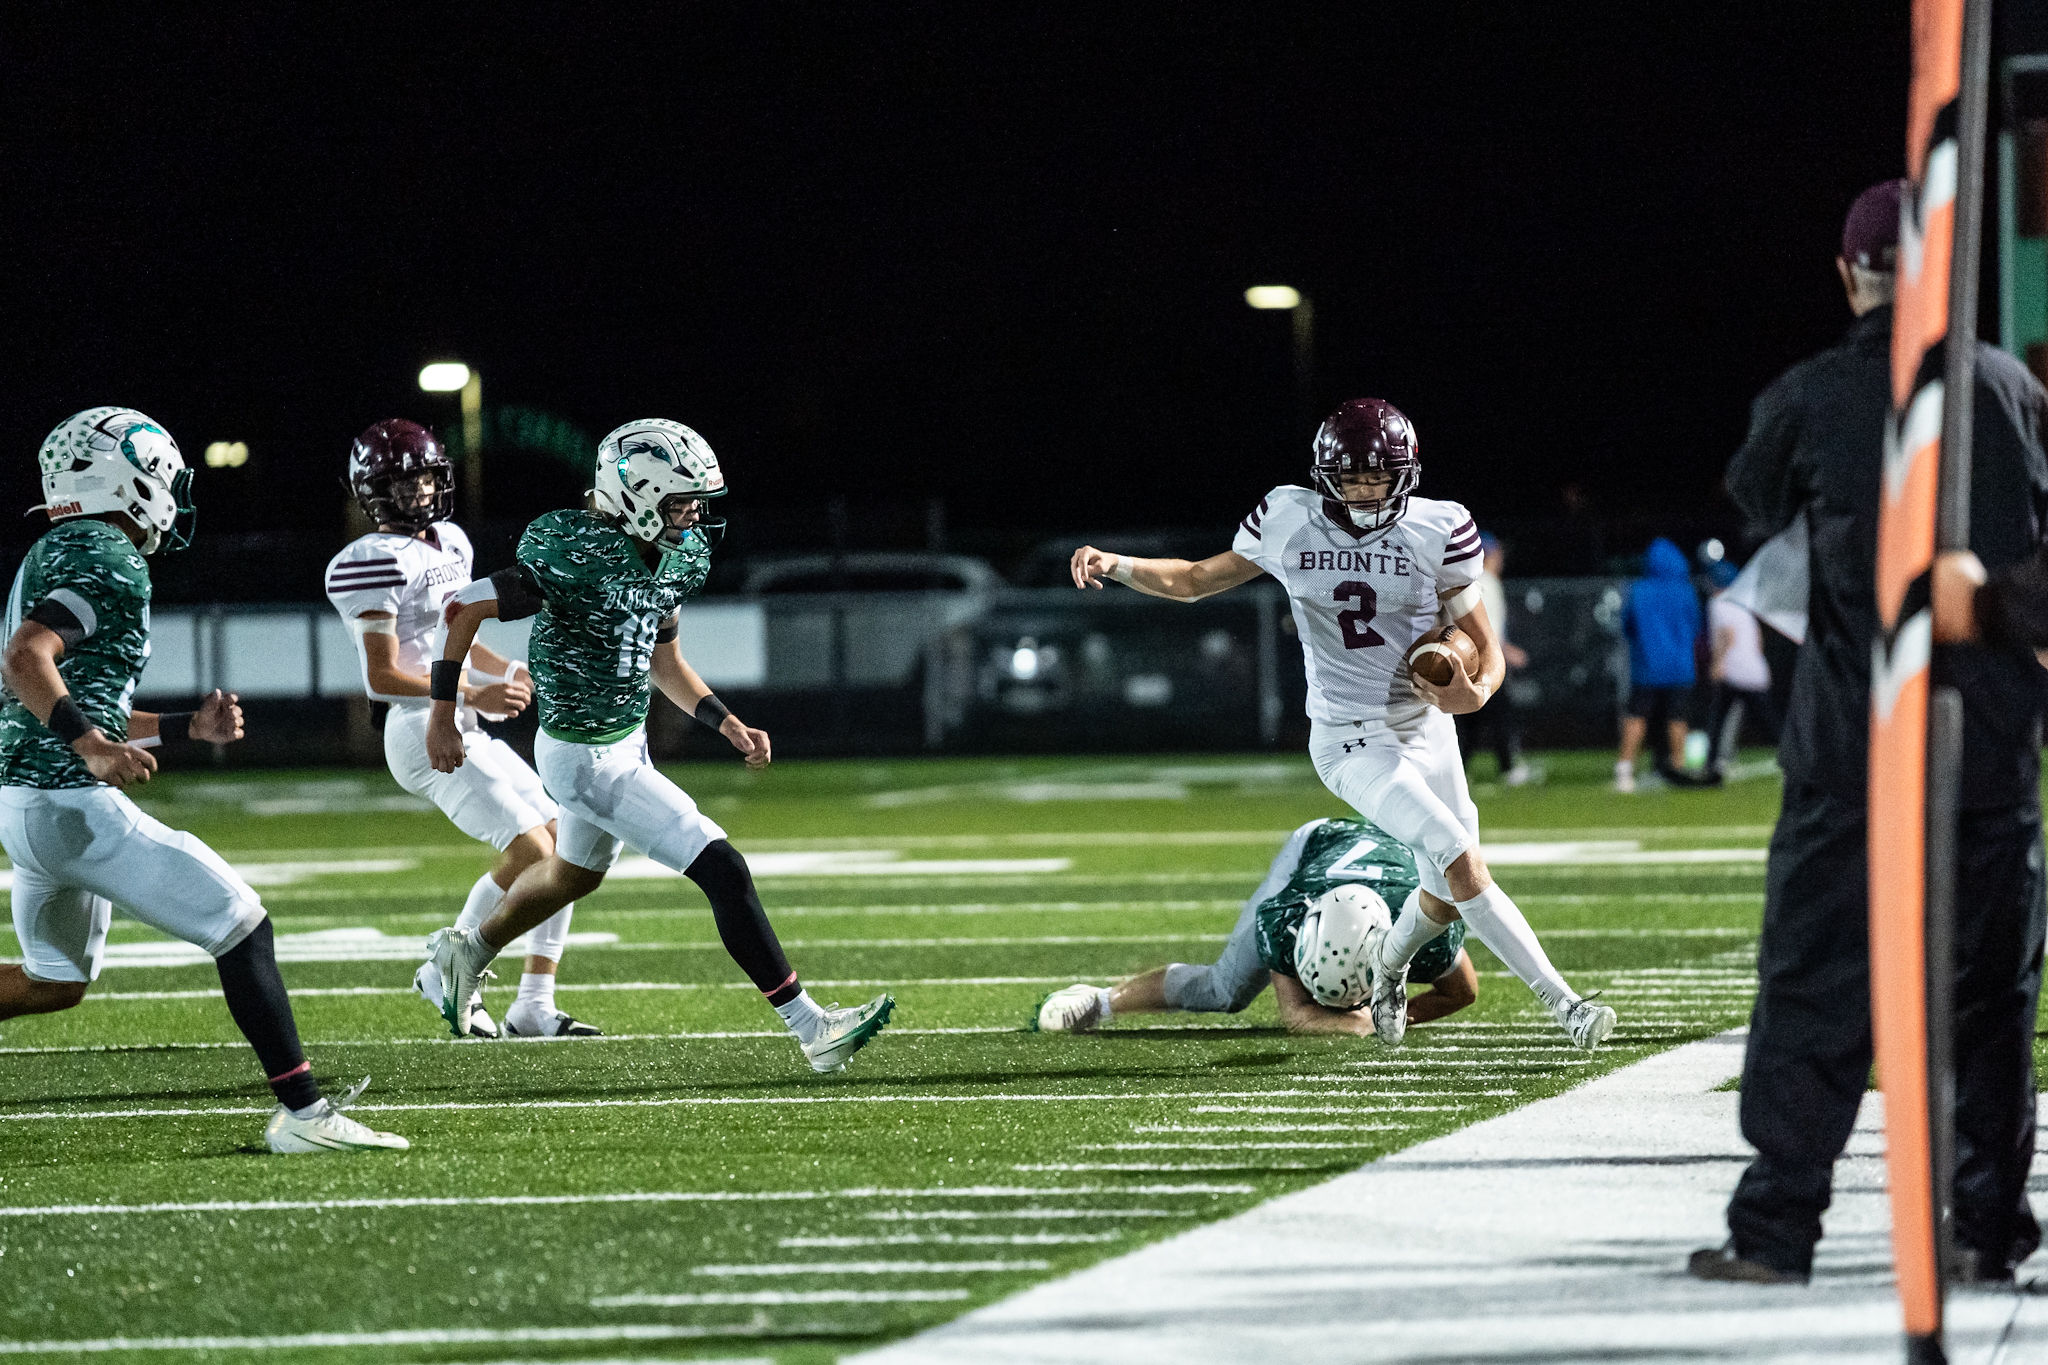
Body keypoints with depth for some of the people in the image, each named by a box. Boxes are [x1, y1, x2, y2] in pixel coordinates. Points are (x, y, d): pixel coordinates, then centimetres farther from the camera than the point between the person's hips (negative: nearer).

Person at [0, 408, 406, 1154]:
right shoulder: (110, 564, -12)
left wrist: (188, 725, 22)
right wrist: (92, 746, -34)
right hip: (74, 805, -10)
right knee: (242, 927, -4)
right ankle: (303, 1113, -4)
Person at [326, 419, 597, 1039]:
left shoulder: (450, 543, 15)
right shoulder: (376, 562, -14)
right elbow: (383, 675, -18)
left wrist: (508, 673, 11)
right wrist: (473, 696, -20)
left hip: (467, 732, 10)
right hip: (424, 732, -10)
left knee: (563, 845, 6)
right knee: (529, 848, -18)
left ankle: (534, 1005, 9)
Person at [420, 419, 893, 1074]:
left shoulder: (677, 559, 0)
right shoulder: (582, 559, -27)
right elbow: (468, 606, -20)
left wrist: (727, 723, 3)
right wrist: (442, 714, -16)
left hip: (627, 742, 10)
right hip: (586, 760, -10)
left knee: (575, 874, 33)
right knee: (724, 872, -13)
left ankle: (468, 951, 57)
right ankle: (812, 1029, -9)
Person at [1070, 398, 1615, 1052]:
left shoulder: (1437, 532, -7)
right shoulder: (1290, 522, -7)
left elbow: (1484, 645, -2)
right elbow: (1194, 580, 5)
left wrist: (1476, 691, -24)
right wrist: (1114, 565, -10)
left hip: (1429, 730, 3)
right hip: (1354, 743, -3)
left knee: (1449, 898, 12)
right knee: (1464, 867, -19)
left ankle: (1390, 958, 46)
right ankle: (1560, 1001, -13)